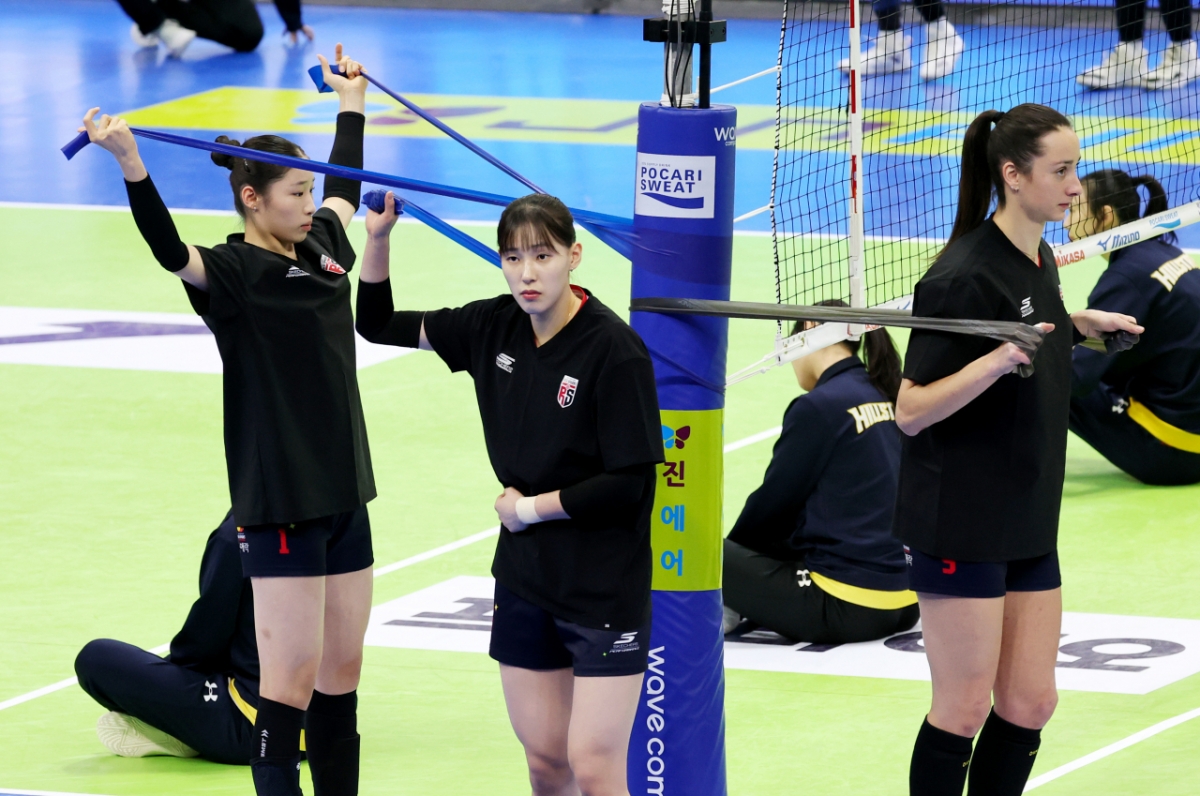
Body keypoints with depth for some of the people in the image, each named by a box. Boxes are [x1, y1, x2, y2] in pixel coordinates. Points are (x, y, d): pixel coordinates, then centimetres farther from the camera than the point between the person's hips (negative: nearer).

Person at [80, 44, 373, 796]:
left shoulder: (322, 246, 11)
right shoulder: (232, 272, -11)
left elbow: (346, 190, 32)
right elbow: (171, 250, -30)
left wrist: (351, 103, 44)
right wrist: (130, 163, -45)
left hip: (343, 494, 8)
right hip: (280, 501, -8)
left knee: (342, 671, 11)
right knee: (292, 672, -8)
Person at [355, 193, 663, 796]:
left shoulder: (614, 351, -16)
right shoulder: (494, 328, 2)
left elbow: (628, 483, -18)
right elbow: (378, 324, 14)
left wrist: (529, 508, -9)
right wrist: (377, 238, 0)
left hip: (605, 587, -6)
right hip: (524, 579, 6)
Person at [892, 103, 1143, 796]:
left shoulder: (1040, 261, 7)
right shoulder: (965, 276, -19)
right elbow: (911, 410, -19)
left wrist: (1079, 325, 12)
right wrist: (996, 361, -32)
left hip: (1028, 524, 8)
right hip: (961, 524, -8)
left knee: (1030, 703, 8)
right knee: (964, 711, -2)